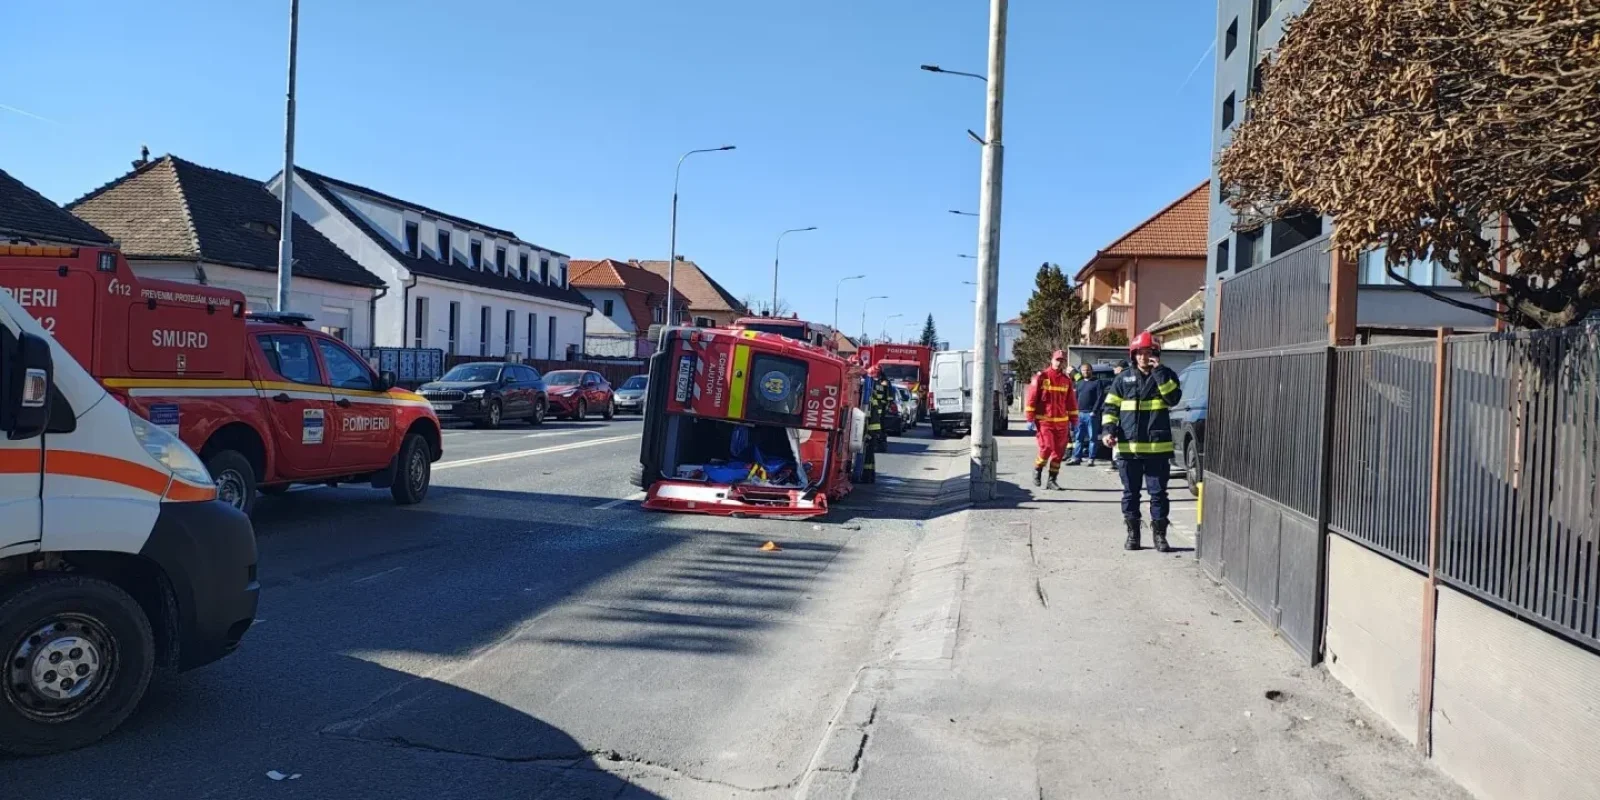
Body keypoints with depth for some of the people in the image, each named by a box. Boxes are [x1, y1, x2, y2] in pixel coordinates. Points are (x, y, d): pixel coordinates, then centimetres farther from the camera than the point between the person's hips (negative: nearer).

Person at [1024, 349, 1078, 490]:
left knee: (1059, 452, 2)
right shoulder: (1041, 377, -2)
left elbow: (1071, 402, 14)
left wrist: (1073, 421, 11)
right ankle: (1037, 470, 14)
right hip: (1044, 421, -4)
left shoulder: (1067, 380, 9)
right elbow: (1031, 398, -4)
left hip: (1062, 422, 4)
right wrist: (1030, 419, -8)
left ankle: (1052, 480, 12)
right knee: (1046, 448, -13)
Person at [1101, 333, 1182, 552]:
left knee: (1158, 492, 4)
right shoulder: (1124, 378, 8)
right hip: (1128, 446, 2)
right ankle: (1132, 534, 18)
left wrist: (1158, 371, -17)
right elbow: (1111, 406, 8)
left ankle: (1159, 535, 13)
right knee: (1130, 492, 9)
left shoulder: (1166, 376, 4)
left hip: (1157, 447, -2)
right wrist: (1108, 430, -6)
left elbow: (1173, 398, -15)